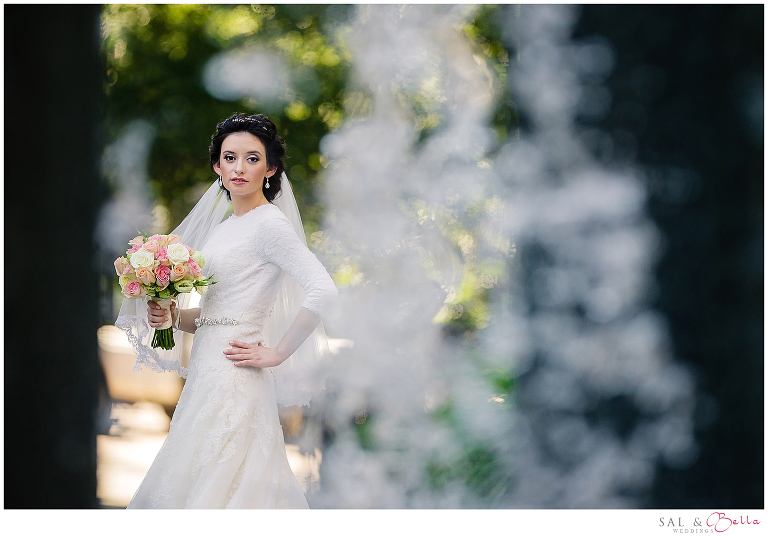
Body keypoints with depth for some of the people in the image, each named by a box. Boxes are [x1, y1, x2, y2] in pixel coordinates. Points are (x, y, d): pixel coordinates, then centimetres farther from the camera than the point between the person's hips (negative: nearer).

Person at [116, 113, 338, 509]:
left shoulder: (269, 223, -9)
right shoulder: (222, 227, 17)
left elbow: (323, 292, -22)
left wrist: (276, 355, -15)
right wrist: (172, 316, 3)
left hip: (235, 382, -9)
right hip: (205, 373, 9)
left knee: (219, 488, -9)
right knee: (192, 485, 9)